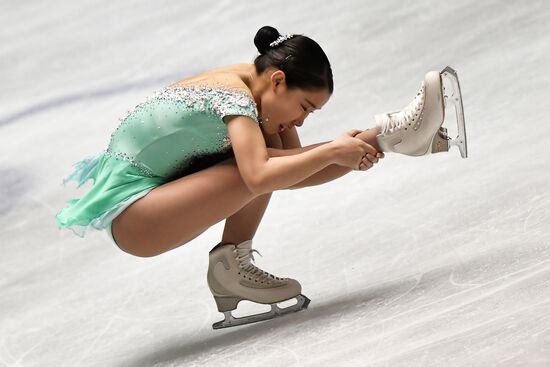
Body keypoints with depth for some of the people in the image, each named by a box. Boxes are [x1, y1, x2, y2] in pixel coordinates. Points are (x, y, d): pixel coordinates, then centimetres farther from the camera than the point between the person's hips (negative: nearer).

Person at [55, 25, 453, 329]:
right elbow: (259, 176, -37)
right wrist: (332, 152, -29)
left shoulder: (255, 83, 4)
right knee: (260, 164, -24)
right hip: (129, 216, -10)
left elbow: (292, 158, 4)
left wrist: (344, 150, -13)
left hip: (151, 188, 10)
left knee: (267, 150, -2)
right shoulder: (236, 95, -23)